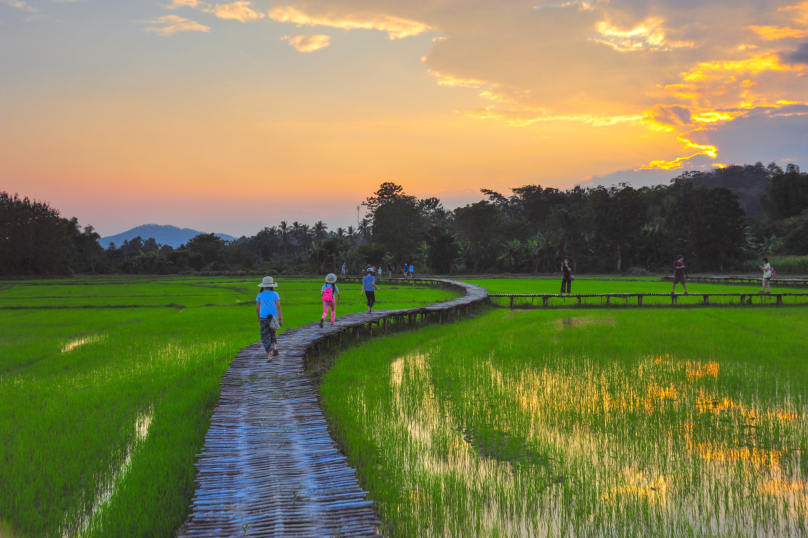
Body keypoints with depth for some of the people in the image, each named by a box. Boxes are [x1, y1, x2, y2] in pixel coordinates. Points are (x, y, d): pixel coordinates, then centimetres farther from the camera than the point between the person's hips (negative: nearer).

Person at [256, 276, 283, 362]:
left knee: (265, 337, 4)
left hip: (263, 318, 0)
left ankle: (269, 356, -6)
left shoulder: (260, 295, 2)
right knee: (272, 333, 26)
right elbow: (278, 306, -9)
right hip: (273, 317, 1)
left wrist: (259, 318, 20)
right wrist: (281, 318, -9)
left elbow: (257, 309, 4)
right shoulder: (275, 294, -2)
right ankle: (275, 347, 5)